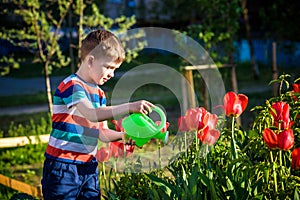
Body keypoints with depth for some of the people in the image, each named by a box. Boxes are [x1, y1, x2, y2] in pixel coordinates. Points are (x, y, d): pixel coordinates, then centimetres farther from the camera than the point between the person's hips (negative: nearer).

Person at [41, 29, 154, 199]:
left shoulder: (99, 94, 16)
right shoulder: (71, 85, -12)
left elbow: (101, 132, 15)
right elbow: (92, 114, -29)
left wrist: (122, 135, -4)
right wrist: (129, 107, -33)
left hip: (89, 166, 8)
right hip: (63, 165, -8)